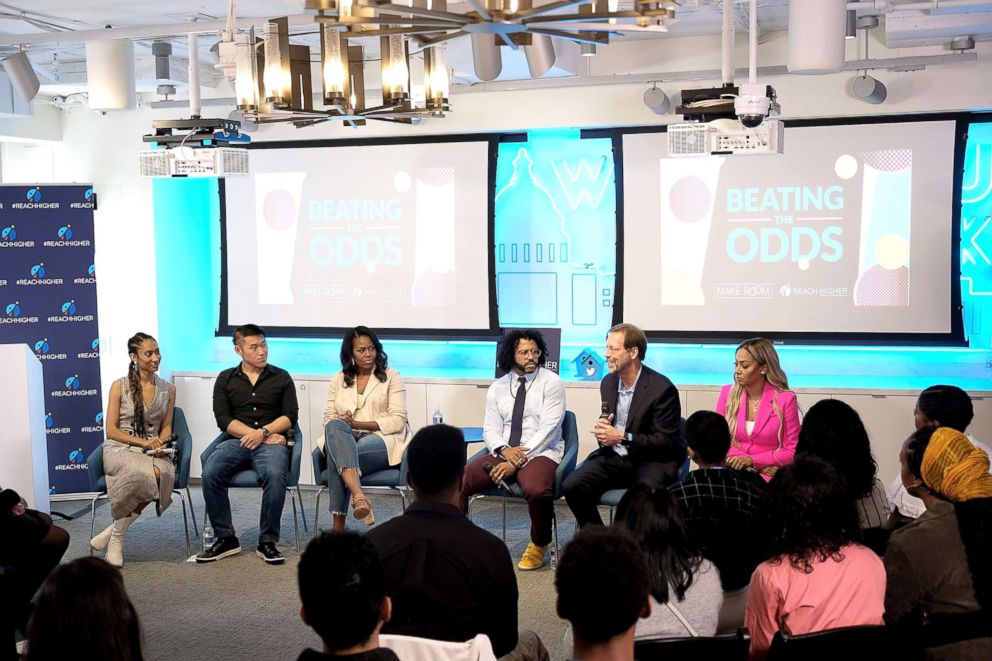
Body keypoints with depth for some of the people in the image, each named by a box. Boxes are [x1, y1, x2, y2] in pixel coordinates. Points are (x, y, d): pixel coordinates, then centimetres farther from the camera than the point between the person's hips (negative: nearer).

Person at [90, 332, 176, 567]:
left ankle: (115, 532, -20)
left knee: (165, 473, -37)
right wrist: (143, 442, -13)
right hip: (119, 449, -3)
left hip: (152, 452, 3)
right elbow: (111, 431, 0)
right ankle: (117, 537, -18)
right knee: (149, 473, -39)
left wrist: (161, 444, -8)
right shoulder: (120, 386, 3)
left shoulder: (168, 389, 13)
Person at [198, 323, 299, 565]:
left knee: (275, 475, -35)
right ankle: (225, 539, -15)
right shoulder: (225, 379, 14)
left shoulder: (281, 377, 13)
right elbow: (223, 419, 4)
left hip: (271, 441, -1)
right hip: (236, 441, 1)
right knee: (210, 473, -29)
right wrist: (255, 434, -8)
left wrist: (264, 432, -11)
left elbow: (290, 416, 5)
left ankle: (267, 542, -21)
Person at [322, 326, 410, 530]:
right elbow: (329, 418, 15)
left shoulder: (391, 376, 9)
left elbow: (398, 420, -1)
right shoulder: (339, 380, 20)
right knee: (334, 427, -37)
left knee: (338, 455, -35)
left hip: (382, 439, -2)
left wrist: (356, 424, -11)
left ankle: (338, 524, -40)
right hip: (344, 438, 3)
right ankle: (358, 495, -54)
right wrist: (343, 424, -12)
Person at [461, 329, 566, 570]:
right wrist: (505, 450, -15)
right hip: (504, 453, 4)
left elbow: (547, 430, -12)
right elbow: (491, 430, 8)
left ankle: (539, 545, -7)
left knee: (536, 490, -37)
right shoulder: (497, 388, 11)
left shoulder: (551, 382, -4)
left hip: (540, 453, -4)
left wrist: (517, 461, -18)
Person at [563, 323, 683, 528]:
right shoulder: (608, 382, 9)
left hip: (650, 460, -6)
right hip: (613, 457, 6)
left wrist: (623, 437, -21)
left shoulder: (662, 388, -13)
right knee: (571, 486, -17)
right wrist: (603, 430, -4)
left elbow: (667, 442, -14)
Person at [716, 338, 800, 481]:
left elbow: (791, 451, 0)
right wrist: (761, 466, -8)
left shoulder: (785, 399, -4)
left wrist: (752, 461, -13)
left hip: (769, 475, -3)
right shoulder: (727, 393, 5)